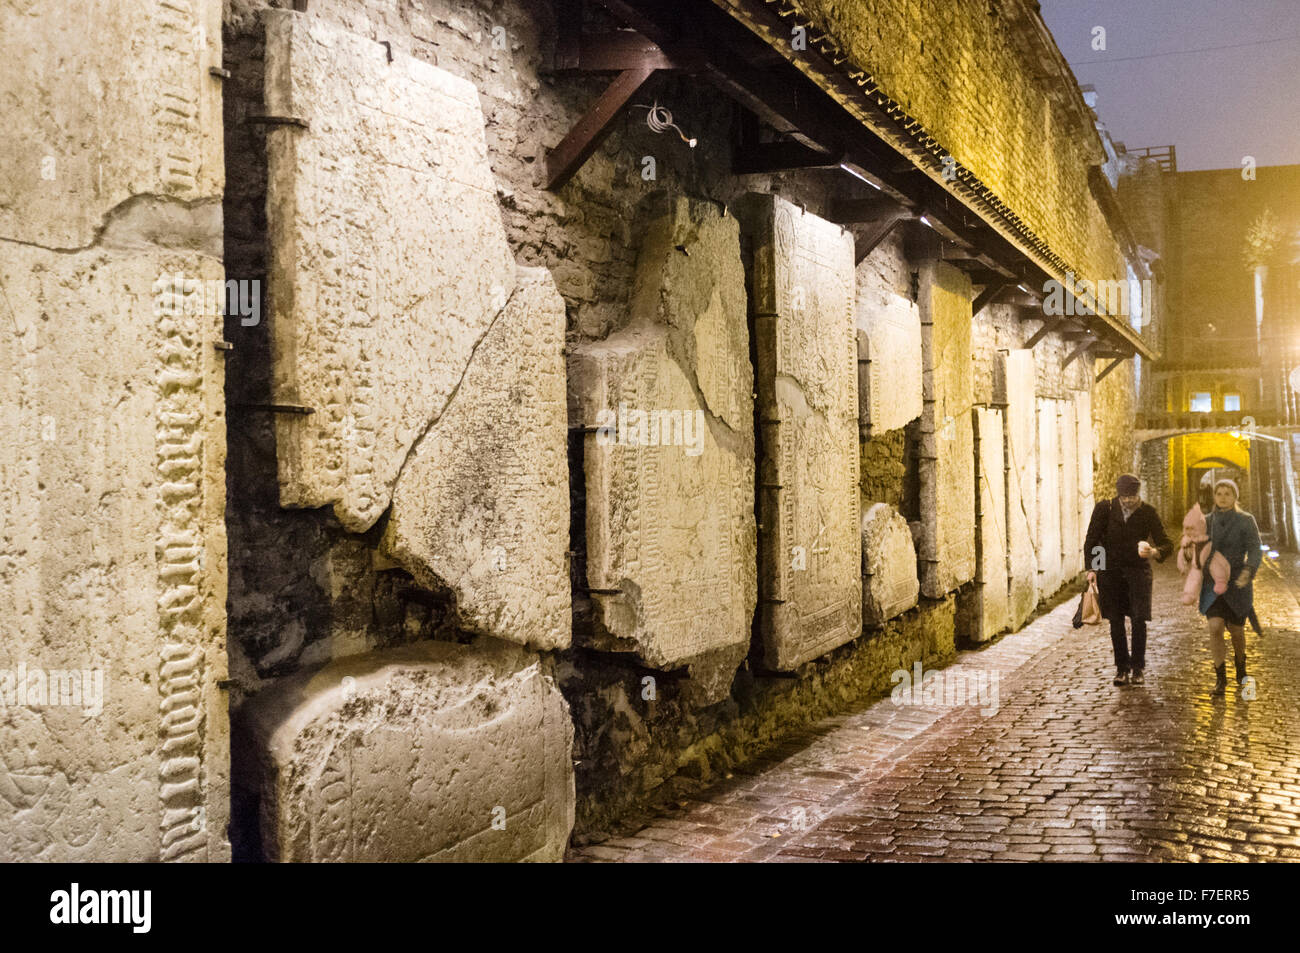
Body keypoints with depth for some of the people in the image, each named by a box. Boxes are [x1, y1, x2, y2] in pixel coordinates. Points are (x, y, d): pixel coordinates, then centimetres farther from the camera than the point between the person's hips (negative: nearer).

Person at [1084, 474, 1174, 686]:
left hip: (1138, 570, -1)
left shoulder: (1148, 513, -3)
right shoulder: (1104, 509, -3)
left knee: (1139, 620, -8)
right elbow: (1091, 540, 1)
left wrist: (1155, 552, -29)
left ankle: (1138, 667, 7)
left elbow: (1166, 544, -5)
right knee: (1115, 621, 2)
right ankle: (1122, 668, 14)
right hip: (1110, 571, 1)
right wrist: (1091, 569, -9)